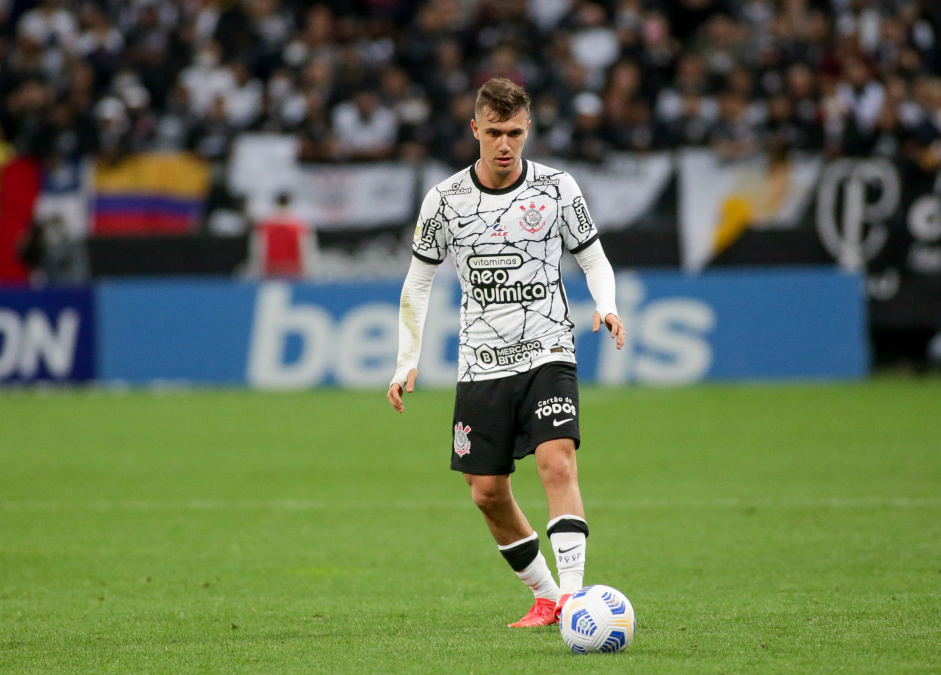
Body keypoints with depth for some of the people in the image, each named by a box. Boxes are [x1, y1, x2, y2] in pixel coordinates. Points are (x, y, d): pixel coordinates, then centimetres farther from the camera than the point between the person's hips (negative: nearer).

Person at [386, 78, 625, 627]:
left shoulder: (557, 189, -2)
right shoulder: (446, 200, 1)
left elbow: (594, 259, 8)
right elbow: (418, 282, 11)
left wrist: (607, 307, -13)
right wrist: (407, 363, 5)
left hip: (547, 355, -2)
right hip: (482, 365, 2)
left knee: (558, 464, -22)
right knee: (488, 493, 3)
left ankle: (572, 593, -27)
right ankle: (545, 596, 19)